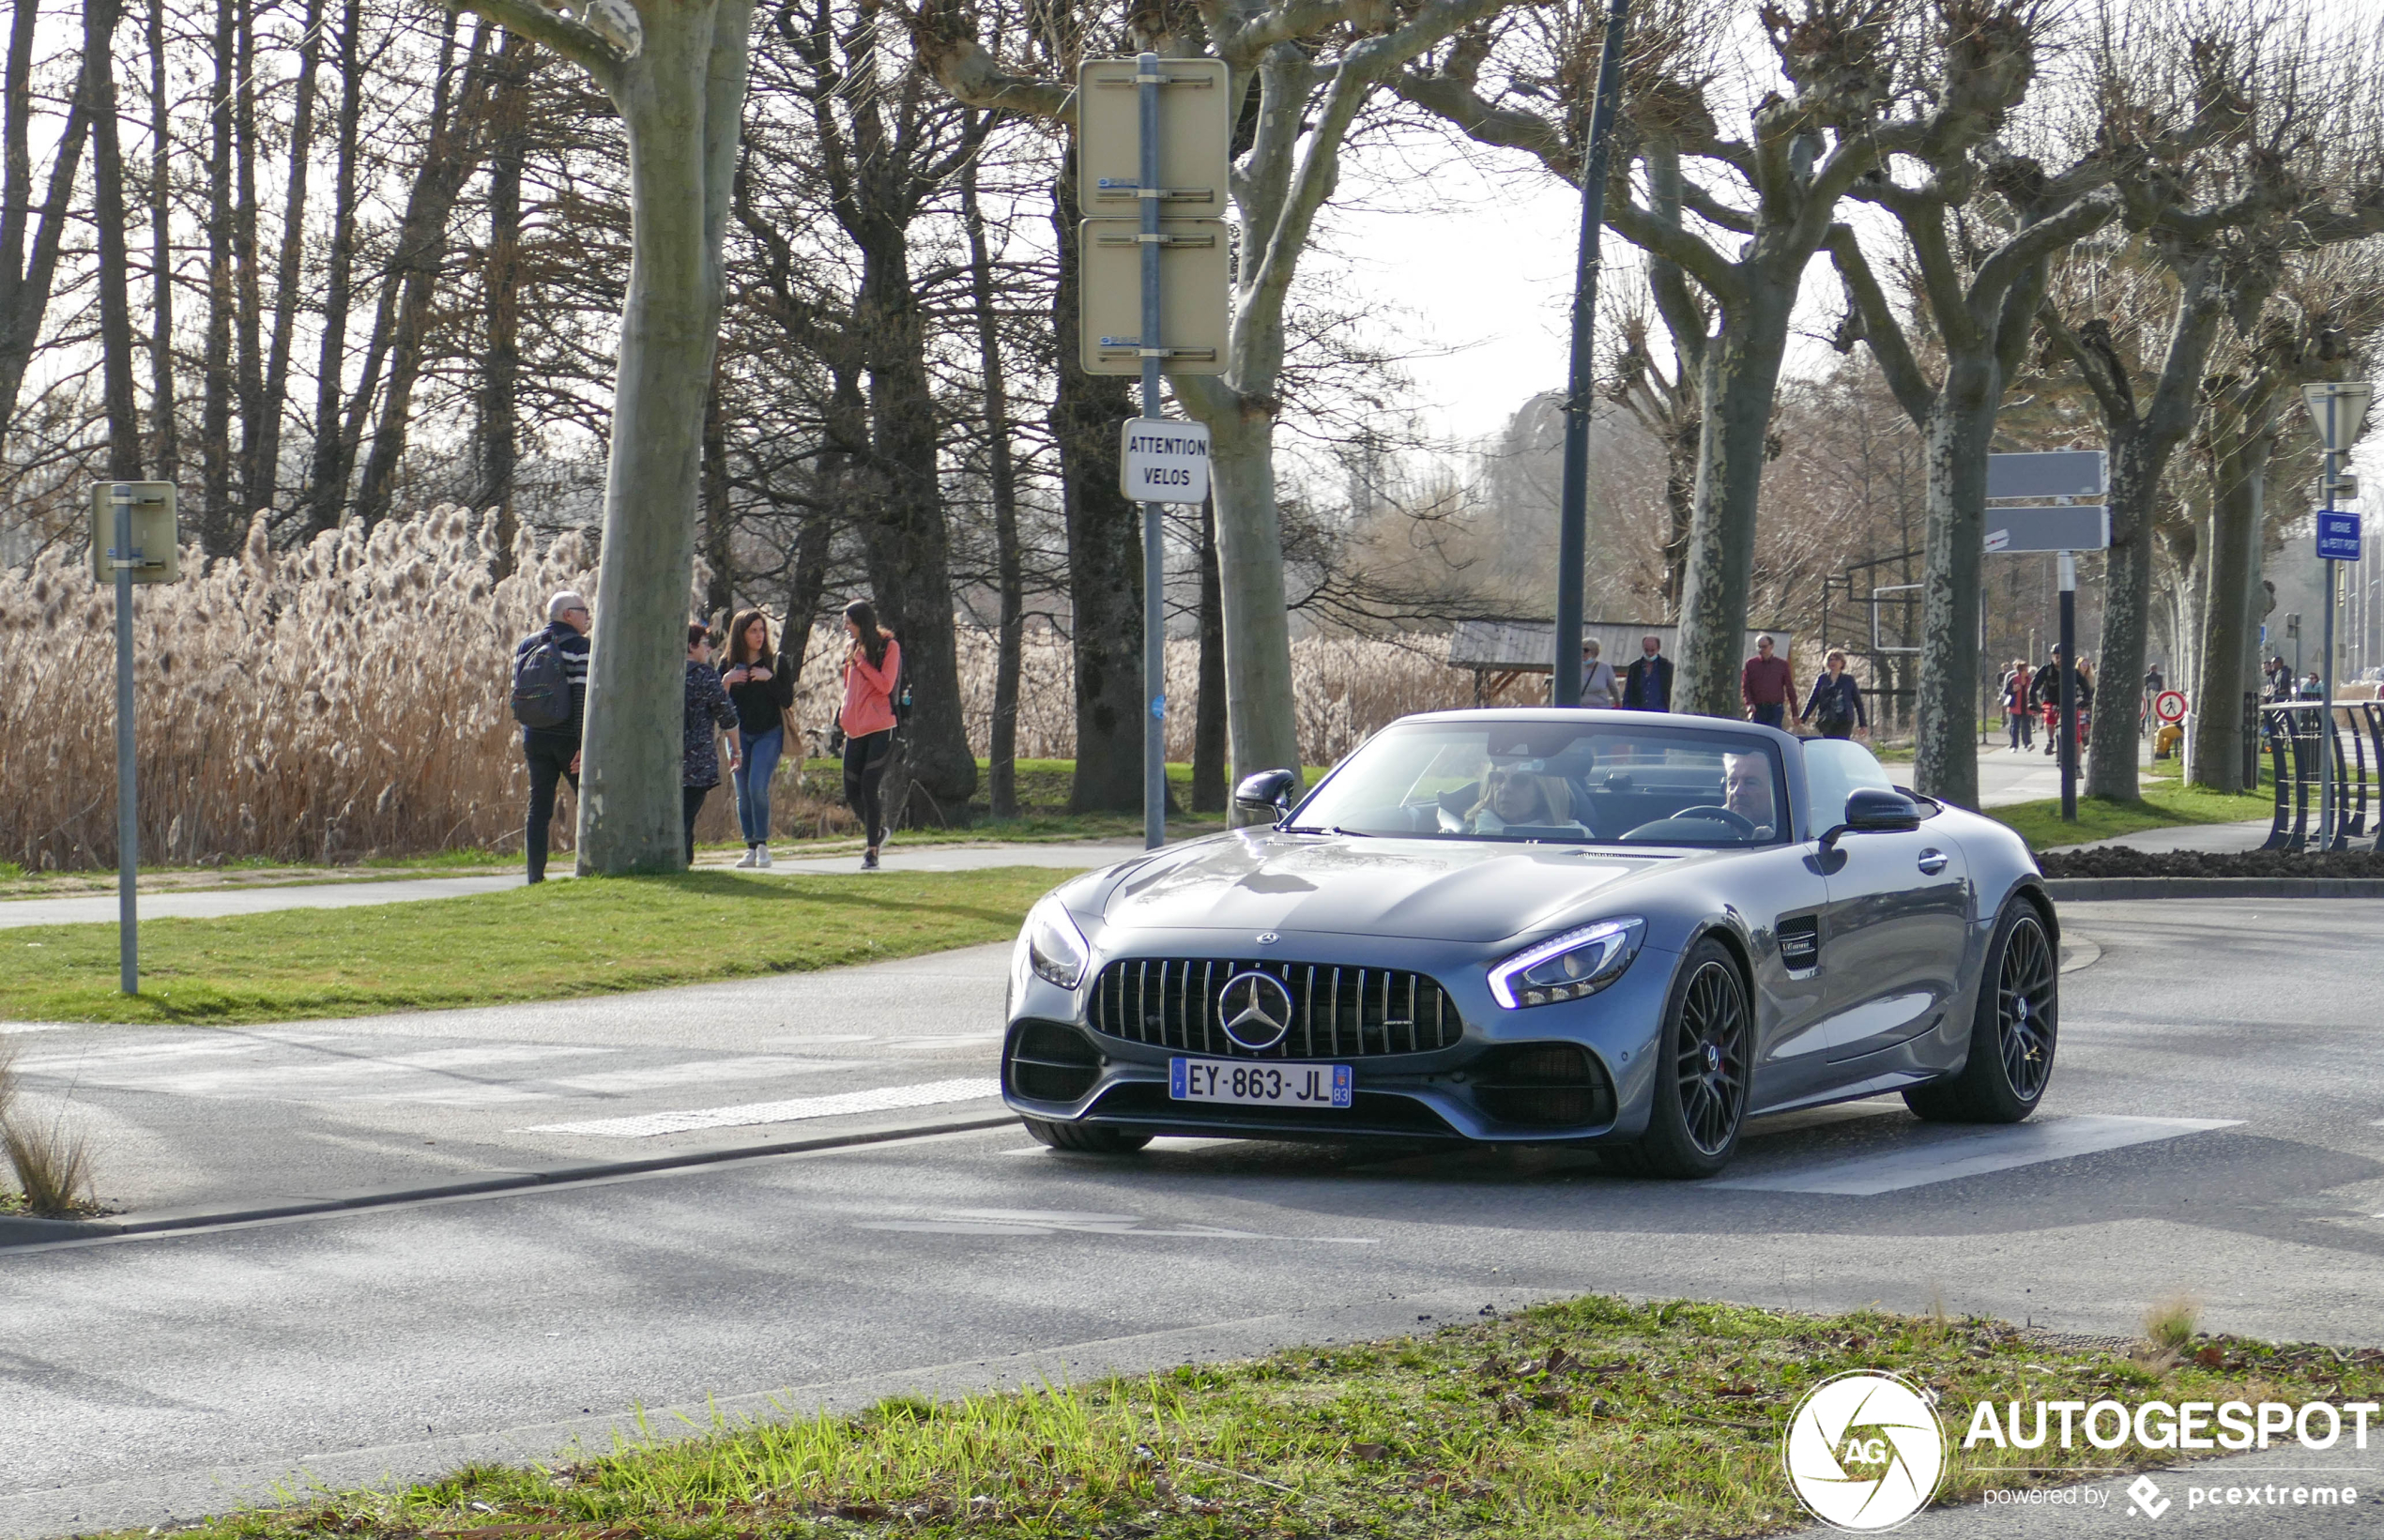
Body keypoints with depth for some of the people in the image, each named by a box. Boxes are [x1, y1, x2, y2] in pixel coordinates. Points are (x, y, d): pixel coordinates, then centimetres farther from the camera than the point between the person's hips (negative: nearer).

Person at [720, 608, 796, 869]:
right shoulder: (729, 664, 4)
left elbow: (788, 700, -5)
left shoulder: (776, 662, 0)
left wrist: (770, 678, -17)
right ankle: (751, 848, 7)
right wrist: (725, 681, -15)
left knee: (757, 787, -17)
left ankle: (762, 844, -7)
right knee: (743, 793, 0)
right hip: (739, 734, 3)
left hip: (769, 733, -3)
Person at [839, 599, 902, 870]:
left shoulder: (889, 647, -4)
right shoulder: (854, 650, 16)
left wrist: (861, 661, -11)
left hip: (880, 730, -7)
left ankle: (872, 852, -7)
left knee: (868, 789, -13)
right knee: (852, 793, 3)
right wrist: (843, 718, 15)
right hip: (856, 731, 7)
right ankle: (877, 832, 28)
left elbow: (885, 684, -14)